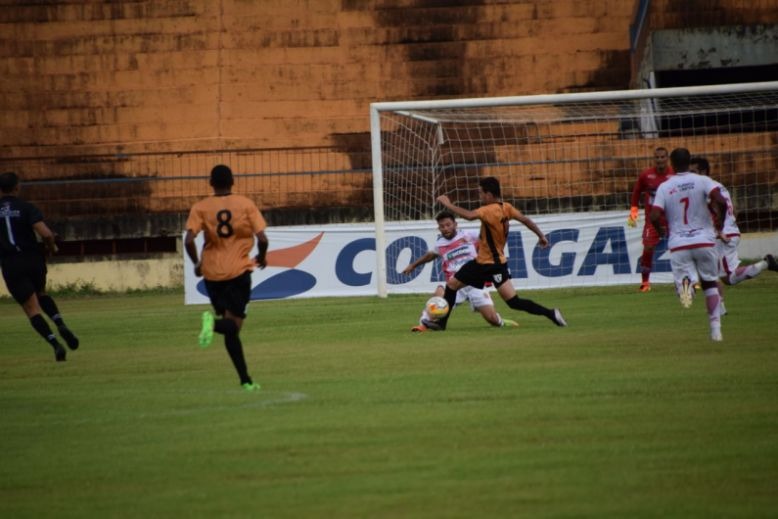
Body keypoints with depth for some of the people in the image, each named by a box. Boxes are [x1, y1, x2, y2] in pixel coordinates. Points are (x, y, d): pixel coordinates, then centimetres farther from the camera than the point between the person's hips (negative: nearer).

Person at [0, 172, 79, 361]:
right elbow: (46, 233, -17)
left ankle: (55, 343, -17)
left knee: (31, 307, 0)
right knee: (41, 294, 28)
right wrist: (51, 246, 5)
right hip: (33, 258, 1)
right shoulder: (27, 208, -4)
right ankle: (60, 325, 3)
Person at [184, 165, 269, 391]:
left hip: (213, 274, 2)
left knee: (231, 329, 13)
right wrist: (261, 258, 13)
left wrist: (197, 263, 5)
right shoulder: (246, 205, -1)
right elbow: (262, 239, -7)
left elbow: (189, 240, -13)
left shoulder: (200, 208, 0)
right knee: (233, 325, -1)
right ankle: (214, 322, -36)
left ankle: (245, 380, 8)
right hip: (239, 271, -2)